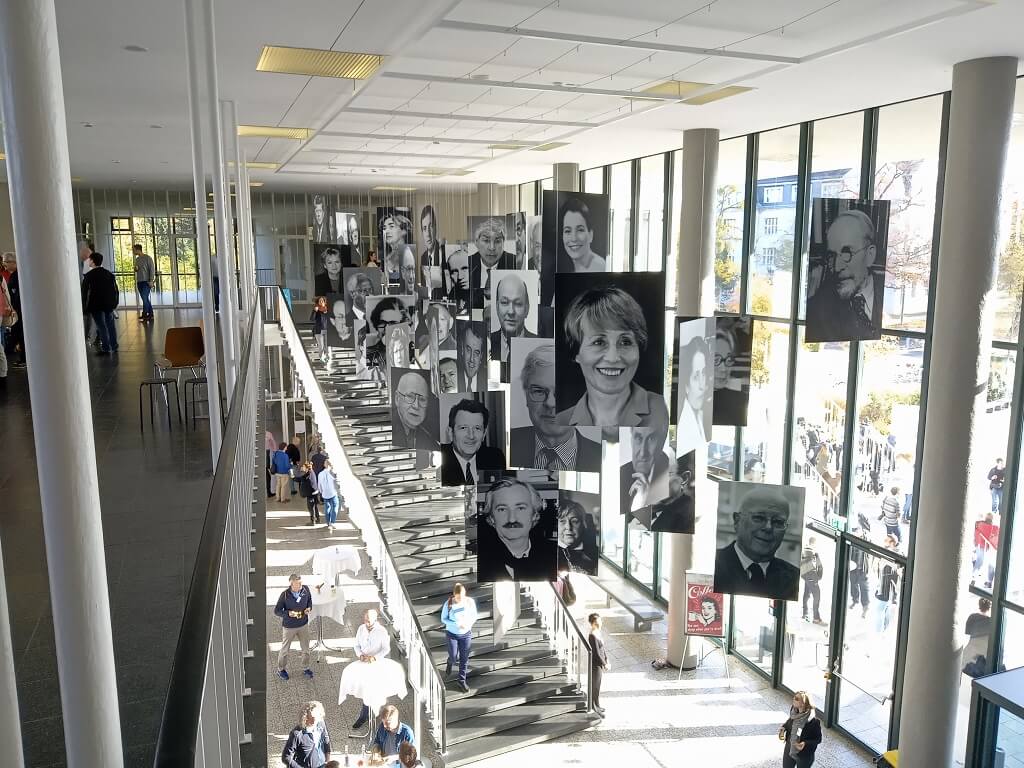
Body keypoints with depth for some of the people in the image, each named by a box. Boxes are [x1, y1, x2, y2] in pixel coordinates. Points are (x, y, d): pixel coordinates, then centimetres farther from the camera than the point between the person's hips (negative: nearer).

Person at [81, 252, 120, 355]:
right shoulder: (109, 274, 6)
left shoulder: (89, 275, -10)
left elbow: (84, 291, -9)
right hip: (109, 304, 5)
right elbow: (115, 289, 9)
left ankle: (106, 348, -1)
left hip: (96, 305, -5)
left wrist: (84, 305, -3)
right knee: (110, 324, 12)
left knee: (101, 326, -2)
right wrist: (115, 302, 15)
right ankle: (114, 346, 18)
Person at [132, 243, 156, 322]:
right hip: (139, 282, 7)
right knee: (145, 299, 9)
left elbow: (152, 269, -9)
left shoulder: (148, 258, -6)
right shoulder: (137, 259, 15)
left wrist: (151, 280, -16)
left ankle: (144, 315, -9)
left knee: (145, 298, -13)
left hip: (146, 281, -7)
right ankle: (150, 315, 14)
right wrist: (136, 269, 1)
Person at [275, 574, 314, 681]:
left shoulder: (305, 589, -14)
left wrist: (309, 607, -11)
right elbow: (276, 611, -15)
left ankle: (306, 668, 40)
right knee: (285, 649, 17)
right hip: (289, 627, -3)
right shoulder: (284, 595, -25)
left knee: (306, 648, 17)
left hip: (303, 624, 3)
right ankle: (281, 669, 41)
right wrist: (288, 613, -31)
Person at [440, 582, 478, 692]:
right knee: (454, 657, 6)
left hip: (466, 634, 2)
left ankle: (462, 681, 30)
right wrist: (457, 624, -24)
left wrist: (469, 623, -23)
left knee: (464, 659, 10)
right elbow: (443, 619, -11)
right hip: (451, 634, -1)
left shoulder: (470, 602, -16)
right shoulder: (448, 604, -21)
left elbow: (474, 616, -2)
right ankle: (449, 663, 45)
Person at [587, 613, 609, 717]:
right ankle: (595, 709, 17)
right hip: (596, 665, -9)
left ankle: (597, 706, 36)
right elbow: (596, 653, -23)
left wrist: (607, 660, 5)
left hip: (600, 664, 9)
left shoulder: (598, 633, 4)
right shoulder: (592, 636, -25)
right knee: (596, 687, 4)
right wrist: (605, 664, -14)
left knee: (597, 686, 22)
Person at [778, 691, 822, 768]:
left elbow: (818, 739, -17)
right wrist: (783, 728, -9)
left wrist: (806, 744, -31)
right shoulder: (794, 713, -12)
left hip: (804, 756, -5)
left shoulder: (813, 721, -29)